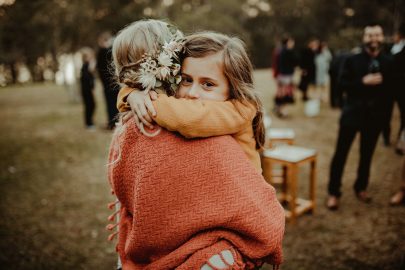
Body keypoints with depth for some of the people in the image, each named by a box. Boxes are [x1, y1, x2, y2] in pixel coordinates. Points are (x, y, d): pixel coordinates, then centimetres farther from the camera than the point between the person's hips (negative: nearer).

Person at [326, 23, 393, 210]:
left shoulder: (388, 63, 4)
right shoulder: (352, 60, -1)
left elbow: (390, 89, 4)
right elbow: (343, 84, -8)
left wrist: (386, 114, -3)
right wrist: (363, 81, -21)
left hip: (375, 115, 2)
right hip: (353, 113, -2)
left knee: (367, 154, 13)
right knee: (340, 153, -2)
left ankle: (361, 188, 32)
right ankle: (333, 192, 8)